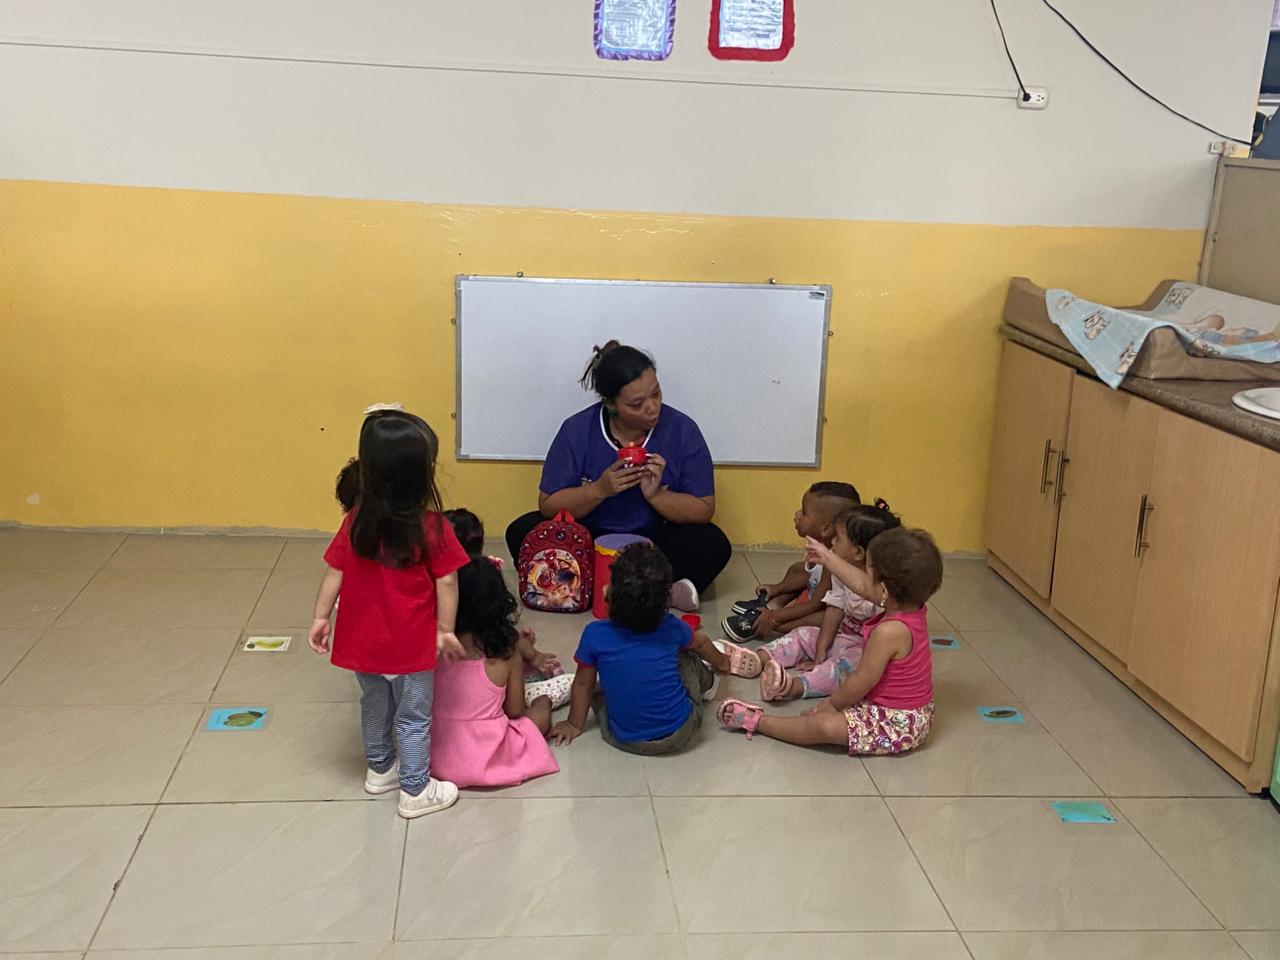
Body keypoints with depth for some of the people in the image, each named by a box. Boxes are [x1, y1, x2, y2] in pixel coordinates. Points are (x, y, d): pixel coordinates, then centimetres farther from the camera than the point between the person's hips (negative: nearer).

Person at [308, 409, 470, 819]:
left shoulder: (356, 523, -8)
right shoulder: (432, 527, -20)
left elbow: (334, 573, -1)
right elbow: (446, 583, -16)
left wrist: (321, 618, 9)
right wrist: (445, 630, -4)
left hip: (362, 642, 5)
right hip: (410, 645, -5)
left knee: (374, 705, 25)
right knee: (413, 717, 11)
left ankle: (380, 769, 45)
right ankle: (416, 791, 23)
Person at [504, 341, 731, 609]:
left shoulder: (682, 430, -9)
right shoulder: (577, 430, -9)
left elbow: (703, 511, -9)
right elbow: (548, 505, -8)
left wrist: (656, 495, -26)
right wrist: (600, 489, -24)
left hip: (655, 542, -1)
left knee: (713, 544, -27)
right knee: (522, 532, -24)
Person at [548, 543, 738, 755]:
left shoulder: (595, 635, -16)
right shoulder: (672, 628, -9)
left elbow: (583, 683, -1)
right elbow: (700, 643, 14)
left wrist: (575, 725, 17)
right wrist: (720, 661, 36)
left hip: (625, 741, -1)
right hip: (681, 734, 1)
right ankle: (706, 683, 52)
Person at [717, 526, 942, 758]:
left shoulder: (889, 631, -31)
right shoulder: (915, 609, -4)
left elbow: (862, 682, -21)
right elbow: (862, 585, 11)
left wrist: (832, 703, -4)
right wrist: (827, 558, 20)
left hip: (898, 723, -10)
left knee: (826, 726, -18)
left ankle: (757, 721, -7)